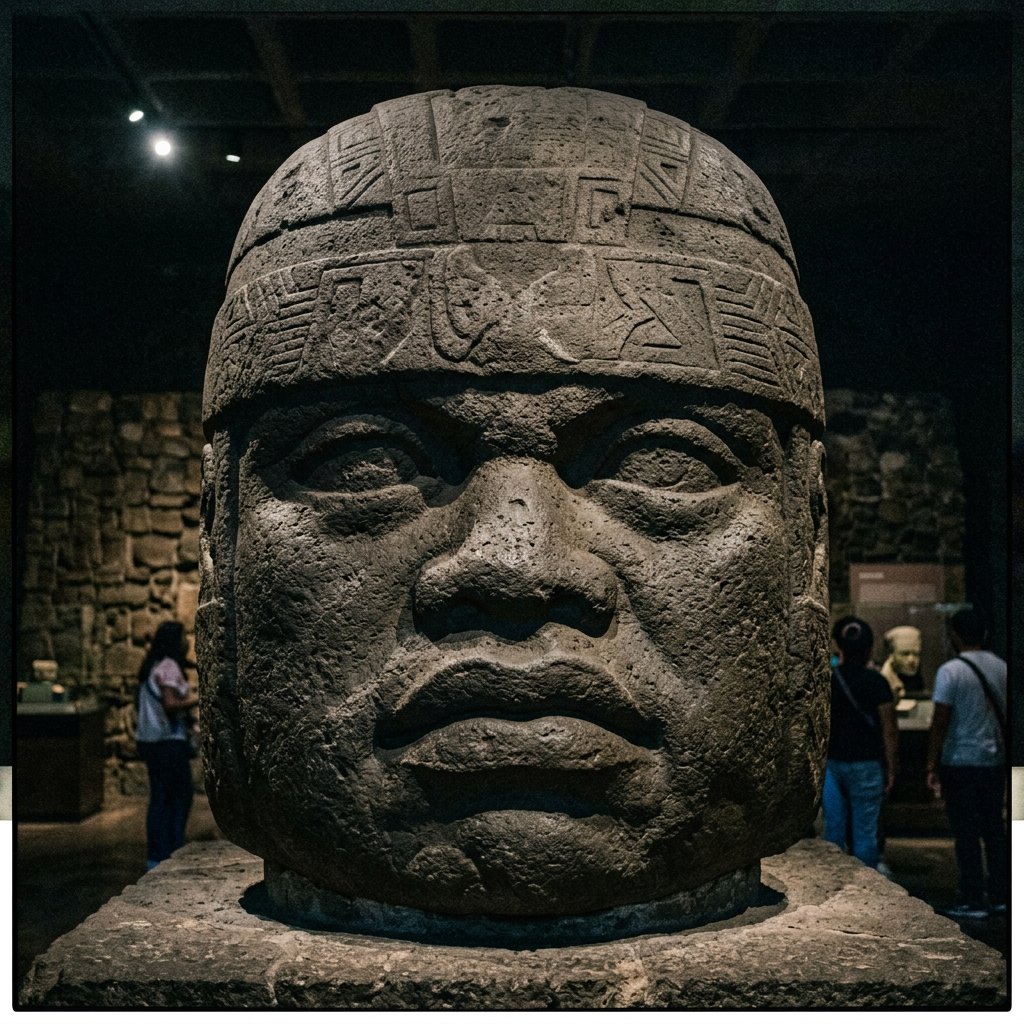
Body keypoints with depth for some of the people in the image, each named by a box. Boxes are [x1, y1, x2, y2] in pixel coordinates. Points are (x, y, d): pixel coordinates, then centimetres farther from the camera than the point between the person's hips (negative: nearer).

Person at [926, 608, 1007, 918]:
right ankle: (1000, 896, 18)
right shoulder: (1001, 668, 6)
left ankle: (973, 901, 3)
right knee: (994, 829, 14)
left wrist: (932, 766, -8)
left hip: (960, 763, -6)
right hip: (995, 761, 6)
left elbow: (939, 723, -14)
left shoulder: (950, 671, -13)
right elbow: (1008, 716, 11)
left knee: (966, 834, 0)